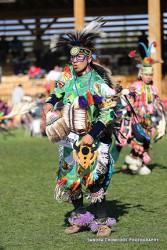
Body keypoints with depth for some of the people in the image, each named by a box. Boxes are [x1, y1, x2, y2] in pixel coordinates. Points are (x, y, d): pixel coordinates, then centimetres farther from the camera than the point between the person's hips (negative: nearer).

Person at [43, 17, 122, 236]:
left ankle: (102, 221, 0)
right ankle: (79, 217, 23)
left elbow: (108, 113, -15)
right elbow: (58, 92, 22)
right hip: (70, 138, 6)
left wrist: (92, 135, -20)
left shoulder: (99, 83, -15)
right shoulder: (68, 75, 2)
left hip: (94, 139, -6)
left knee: (94, 180, -11)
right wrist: (50, 103, 1)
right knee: (69, 179, 8)